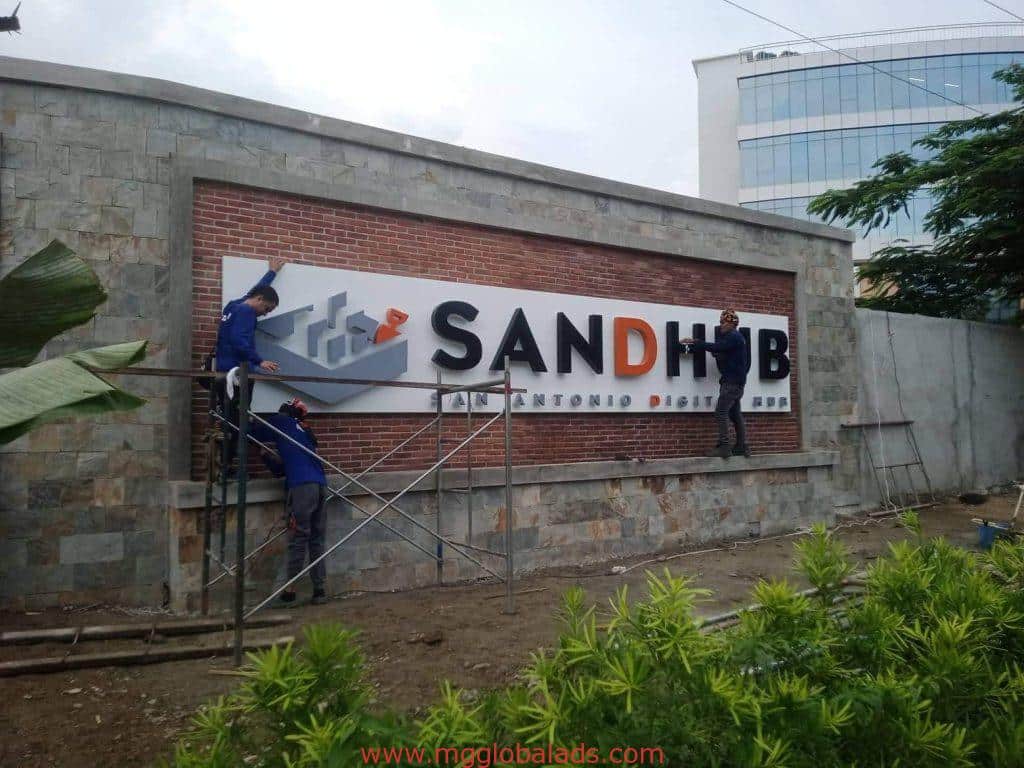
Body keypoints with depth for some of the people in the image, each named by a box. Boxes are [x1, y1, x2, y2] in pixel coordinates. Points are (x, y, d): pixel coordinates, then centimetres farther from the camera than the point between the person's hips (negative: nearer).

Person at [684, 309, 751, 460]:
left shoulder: (733, 337, -11)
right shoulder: (735, 337, 20)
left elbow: (716, 347, -23)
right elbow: (719, 352, 14)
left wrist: (695, 343, -19)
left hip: (732, 382, -10)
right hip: (735, 382, 10)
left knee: (721, 412, -13)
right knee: (735, 414, 12)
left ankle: (723, 447, -16)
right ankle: (742, 447, 15)